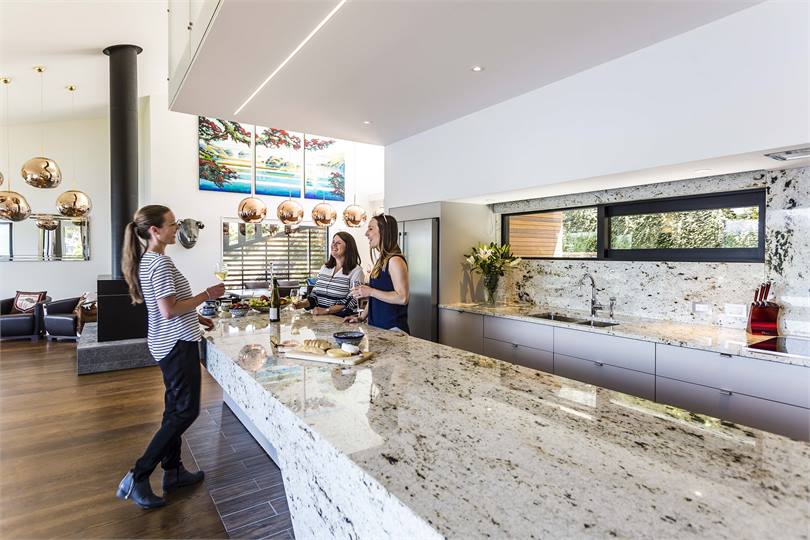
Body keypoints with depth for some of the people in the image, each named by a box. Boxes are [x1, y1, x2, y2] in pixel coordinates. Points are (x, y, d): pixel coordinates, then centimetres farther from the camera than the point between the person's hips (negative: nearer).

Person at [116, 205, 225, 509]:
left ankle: (173, 472, 27)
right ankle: (137, 478, 6)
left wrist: (196, 318, 19)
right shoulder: (160, 262, -19)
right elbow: (169, 311, -24)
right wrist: (207, 295, -16)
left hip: (167, 342, 10)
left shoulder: (146, 260, 12)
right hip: (178, 344, -10)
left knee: (175, 408, 16)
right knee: (186, 411, -2)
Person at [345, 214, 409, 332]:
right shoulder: (381, 261, 14)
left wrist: (370, 291, -17)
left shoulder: (395, 260, -13)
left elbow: (402, 298, -22)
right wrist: (361, 317, 12)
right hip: (376, 326, 8)